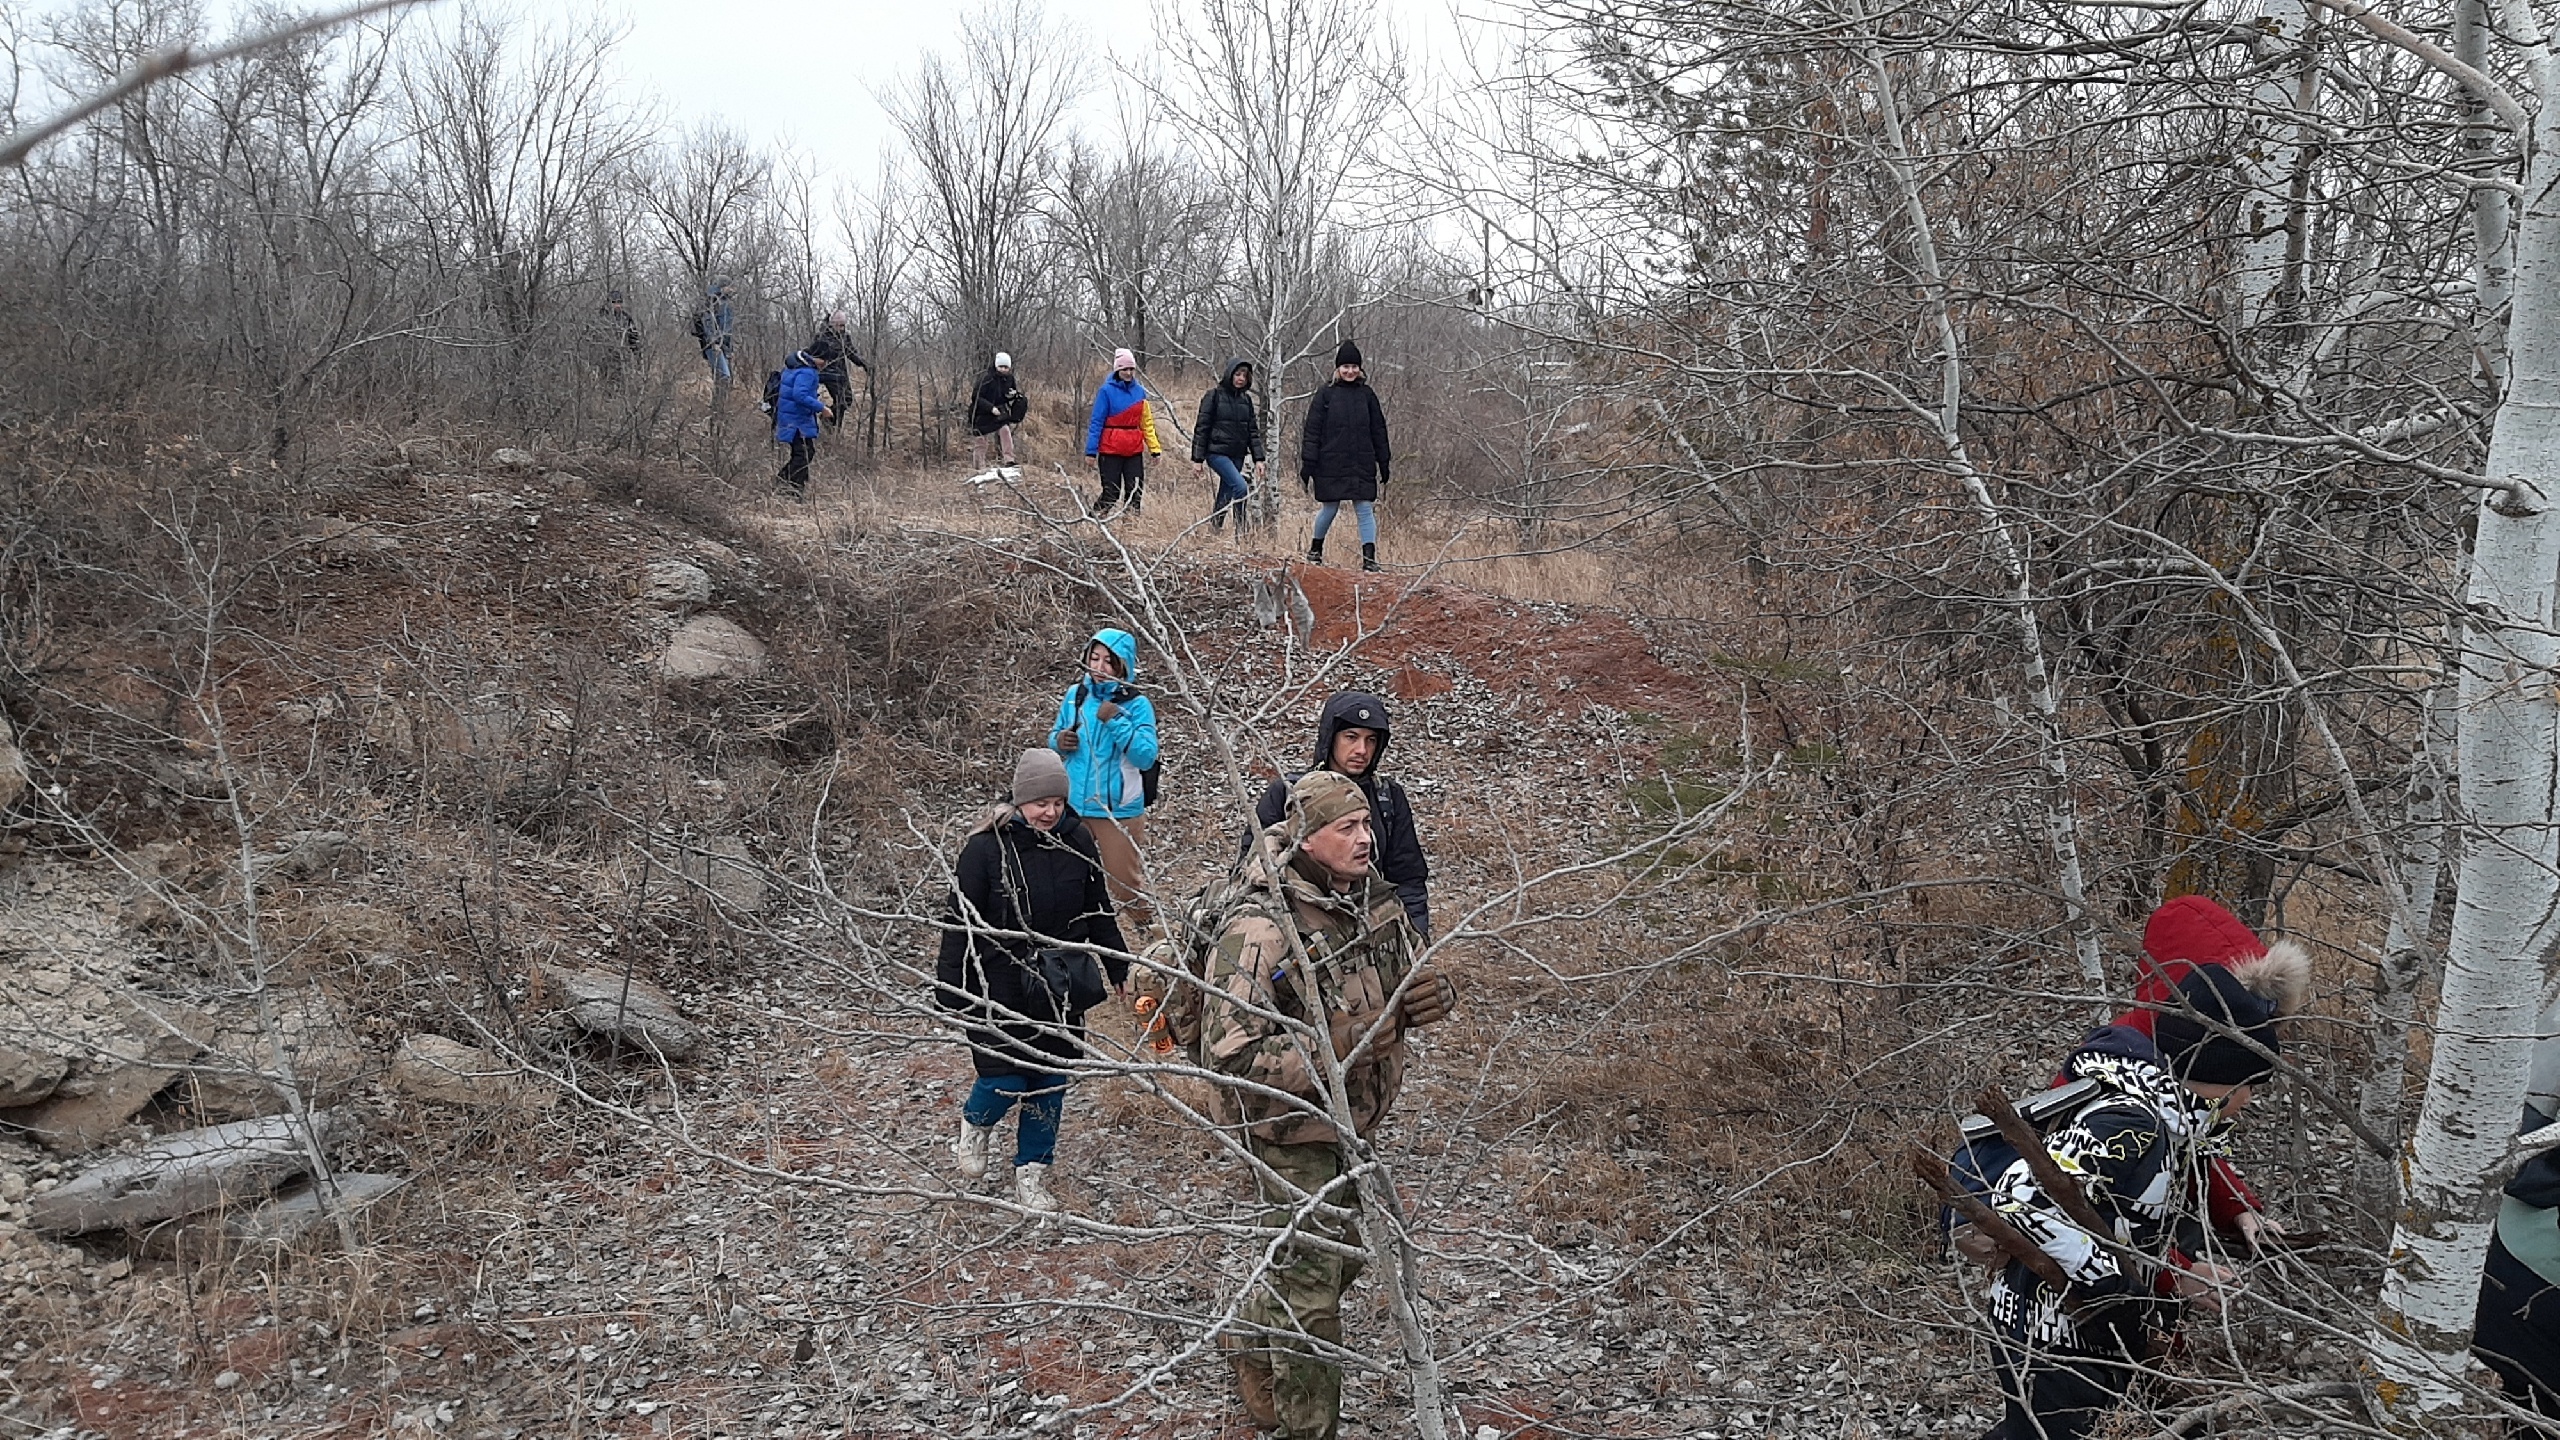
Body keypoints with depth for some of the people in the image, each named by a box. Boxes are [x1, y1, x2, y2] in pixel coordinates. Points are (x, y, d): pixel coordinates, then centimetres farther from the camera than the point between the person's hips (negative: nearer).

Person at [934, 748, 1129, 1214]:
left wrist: (1120, 969, 16)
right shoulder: (987, 847, -13)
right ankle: (976, 1123, 30)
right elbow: (960, 921, -9)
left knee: (1052, 1079, 8)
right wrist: (949, 990, -10)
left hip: (1060, 986, 4)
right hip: (1000, 986, -4)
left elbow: (1099, 912, 11)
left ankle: (1031, 1175, 26)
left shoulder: (1077, 841, -1)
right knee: (1007, 1077, -7)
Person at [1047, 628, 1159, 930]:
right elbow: (1056, 735, 13)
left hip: (1119, 811, -5)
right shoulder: (1076, 695, 1)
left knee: (1128, 887, 7)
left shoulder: (1137, 705, -13)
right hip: (1073, 806, 5)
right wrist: (1059, 741, -10)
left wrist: (1116, 721, -28)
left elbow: (1146, 757, -21)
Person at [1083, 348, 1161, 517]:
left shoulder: (1139, 391, 6)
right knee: (1111, 493, -2)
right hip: (1111, 450, -4)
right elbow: (1096, 422, -7)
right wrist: (1091, 450, -13)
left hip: (1134, 450, 4)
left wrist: (1155, 448, 1)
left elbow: (1147, 422, 10)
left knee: (1135, 492, 4)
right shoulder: (1106, 390, -7)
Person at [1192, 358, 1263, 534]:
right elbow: (1202, 427, -4)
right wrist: (1198, 458, -8)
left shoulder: (1246, 399, 12)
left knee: (1226, 494, 8)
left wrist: (1258, 458, 5)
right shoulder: (1214, 395, -4)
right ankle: (1241, 531, -16)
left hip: (1237, 455, 6)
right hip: (1217, 452, -6)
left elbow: (1253, 430, 14)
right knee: (1240, 486, -21)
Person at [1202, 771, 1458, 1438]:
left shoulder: (1376, 904, -4)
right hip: (1294, 1133, -8)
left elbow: (1406, 981, 11)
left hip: (1356, 1121, 8)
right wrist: (1338, 1049, -34)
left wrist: (1432, 995, -14)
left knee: (1340, 1260, 26)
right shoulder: (1258, 928, -27)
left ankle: (1254, 1346, 52)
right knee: (1311, 1288, 5)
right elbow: (1230, 1052, -29)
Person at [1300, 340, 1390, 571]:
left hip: (1362, 466, 2)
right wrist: (1308, 463, -7)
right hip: (1331, 466, -2)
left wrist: (1383, 463, 10)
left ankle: (1369, 559, -7)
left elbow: (1379, 431, 12)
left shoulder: (1367, 395, 7)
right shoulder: (1325, 395, 1)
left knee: (1365, 509, -5)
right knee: (1329, 509, 7)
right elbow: (1312, 431, -1)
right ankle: (1315, 550, 29)